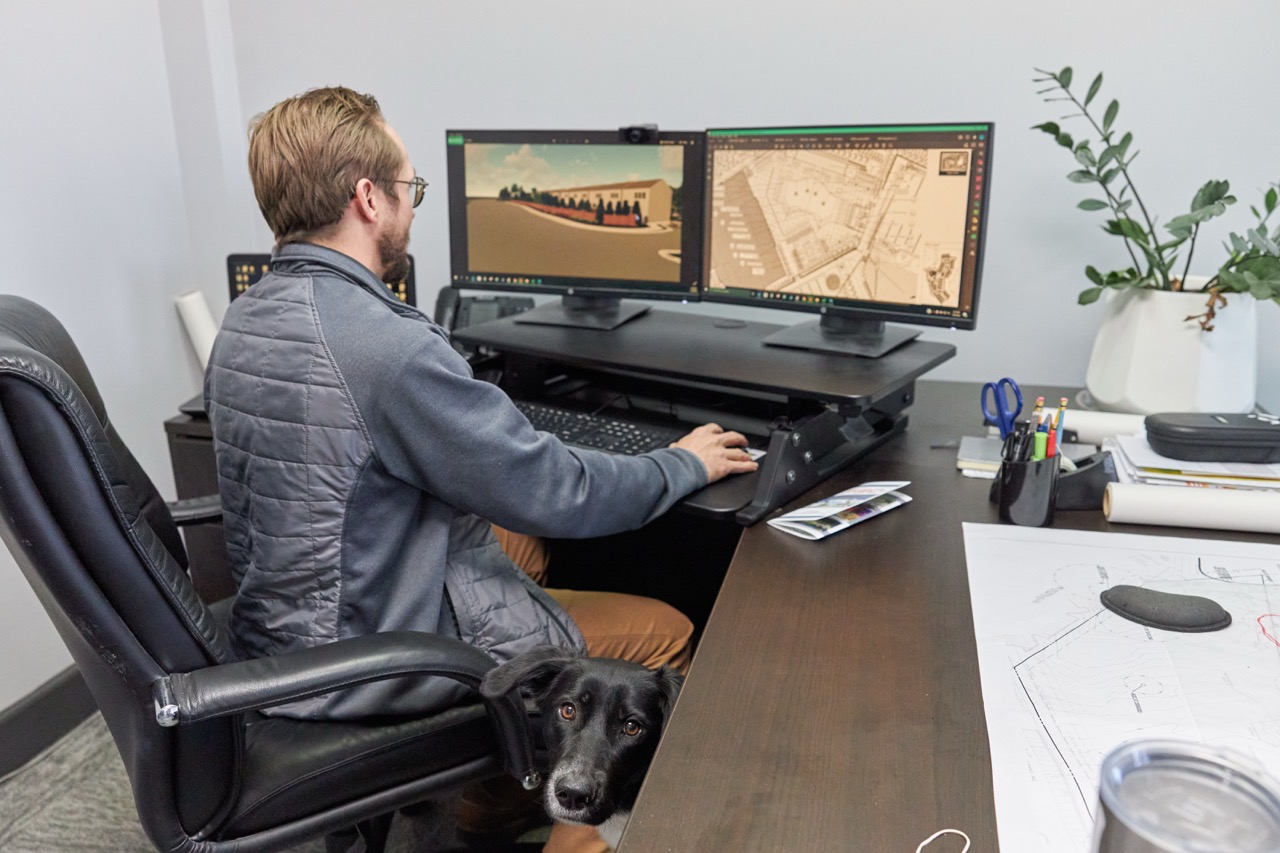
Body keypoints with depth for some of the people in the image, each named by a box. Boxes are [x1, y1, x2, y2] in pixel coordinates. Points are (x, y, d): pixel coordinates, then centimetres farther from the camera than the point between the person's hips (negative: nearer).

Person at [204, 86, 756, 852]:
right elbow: (556, 493, -22)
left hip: (277, 629, 9)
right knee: (666, 632, 1)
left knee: (523, 536, 25)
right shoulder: (389, 344, -29)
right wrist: (686, 464, -6)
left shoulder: (244, 320, 0)